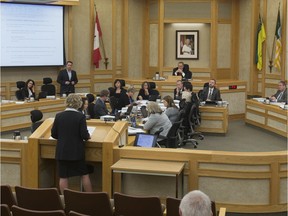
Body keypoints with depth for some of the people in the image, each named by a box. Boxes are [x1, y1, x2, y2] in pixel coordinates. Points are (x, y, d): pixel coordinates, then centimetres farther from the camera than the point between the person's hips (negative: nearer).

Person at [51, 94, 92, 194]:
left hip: (62, 152, 2)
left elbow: (53, 134, 2)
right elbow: (84, 135, -13)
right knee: (84, 174, 12)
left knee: (63, 177, 7)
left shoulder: (59, 116, -3)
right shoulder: (80, 117, -12)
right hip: (77, 151, -2)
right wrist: (88, 136, 9)